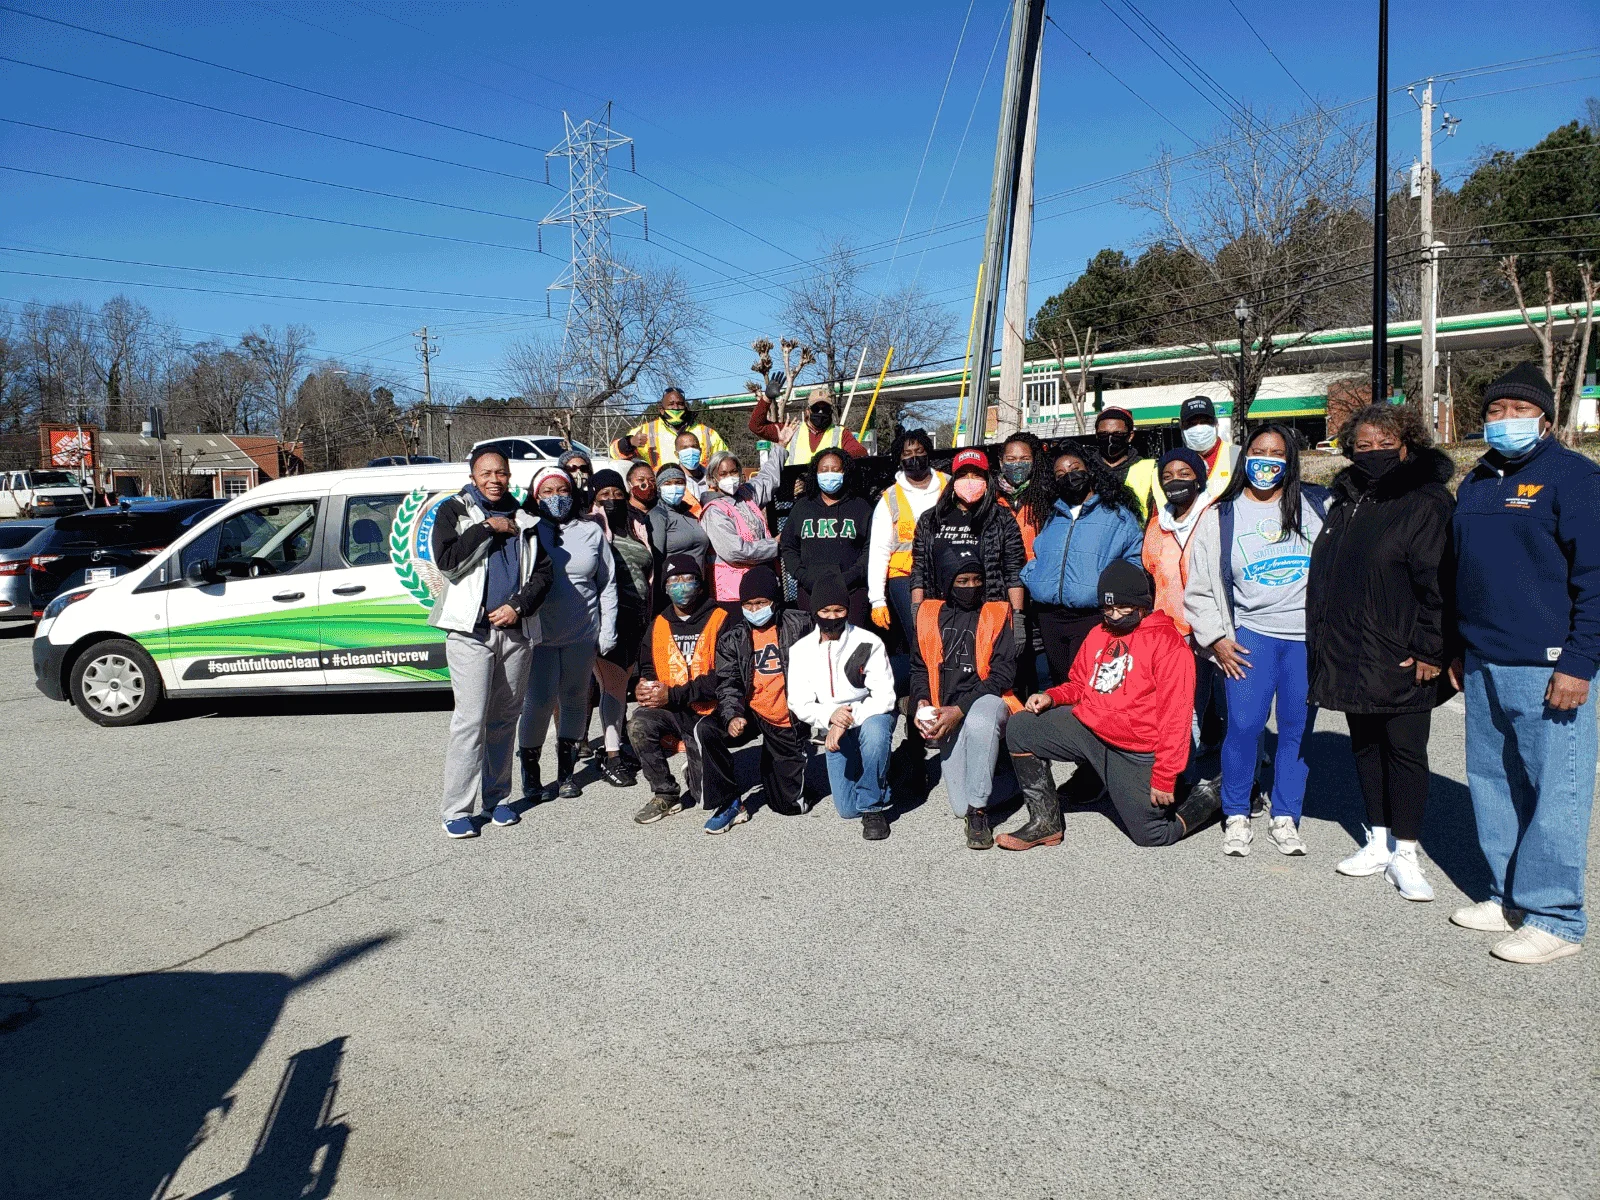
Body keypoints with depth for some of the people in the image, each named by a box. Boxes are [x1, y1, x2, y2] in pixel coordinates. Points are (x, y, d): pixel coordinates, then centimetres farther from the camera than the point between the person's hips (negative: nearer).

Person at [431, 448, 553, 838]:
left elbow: (542, 571, 10)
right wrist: (488, 528, -11)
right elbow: (447, 561, -12)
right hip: (471, 630, -4)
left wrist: (519, 606, -5)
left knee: (505, 719, 9)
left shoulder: (523, 519, 15)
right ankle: (456, 809, -3)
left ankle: (496, 798, 19)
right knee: (470, 720, -8)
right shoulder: (454, 511, 4)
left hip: (515, 630, 4)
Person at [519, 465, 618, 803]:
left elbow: (608, 584, 10)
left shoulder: (592, 531, 7)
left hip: (583, 633, 3)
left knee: (575, 699, 10)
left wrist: (608, 630, 6)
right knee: (539, 702, -6)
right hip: (541, 633, -3)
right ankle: (530, 775, 9)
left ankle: (566, 772, 23)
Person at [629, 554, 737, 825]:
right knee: (639, 724, -24)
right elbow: (647, 668, 21)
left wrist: (673, 695, -20)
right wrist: (644, 687, -6)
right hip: (670, 713, 5)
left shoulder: (720, 619, -5)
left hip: (709, 712, -5)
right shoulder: (659, 625, 13)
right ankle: (665, 795, -5)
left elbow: (722, 678, -14)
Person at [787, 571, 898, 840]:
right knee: (848, 809, -5)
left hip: (869, 717, -3)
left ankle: (874, 806, -20)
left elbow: (884, 697, -17)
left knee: (875, 727, -41)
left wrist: (848, 720, -30)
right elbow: (799, 703, -4)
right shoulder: (801, 650, -1)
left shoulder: (868, 643, -11)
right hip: (833, 730, 3)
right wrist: (830, 715, -25)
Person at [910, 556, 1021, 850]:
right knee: (961, 808, -10)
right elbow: (918, 666, 19)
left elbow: (1003, 672, -4)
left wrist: (960, 710, -14)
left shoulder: (997, 613, 5)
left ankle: (978, 813, -27)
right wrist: (922, 702, -2)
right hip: (945, 713, 3)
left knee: (978, 722, -42)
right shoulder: (930, 614, 14)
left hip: (985, 698, -2)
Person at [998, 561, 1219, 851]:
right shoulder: (1098, 634, 11)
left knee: (1152, 835, -3)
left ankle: (1205, 798, 27)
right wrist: (1052, 697, 1)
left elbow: (1175, 715, -13)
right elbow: (1080, 684, 24)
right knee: (1020, 728, -9)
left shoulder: (1168, 642, -10)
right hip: (1087, 727, 6)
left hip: (1135, 752, -6)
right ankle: (1045, 822, 0)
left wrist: (1165, 778, -17)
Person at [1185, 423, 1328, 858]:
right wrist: (1216, 639, -1)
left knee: (1297, 728, 3)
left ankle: (1285, 818, 17)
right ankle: (1236, 817, 7)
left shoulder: (1318, 505, 6)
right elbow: (1199, 586, 7)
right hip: (1251, 634, -1)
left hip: (1309, 636, 1)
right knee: (1244, 724, -10)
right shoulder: (1221, 516, 6)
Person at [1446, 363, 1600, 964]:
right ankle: (1508, 898, 25)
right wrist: (1457, 648, 20)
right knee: (1492, 784, 13)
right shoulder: (1476, 483, 15)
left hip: (1548, 669, -7)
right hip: (1483, 666, 7)